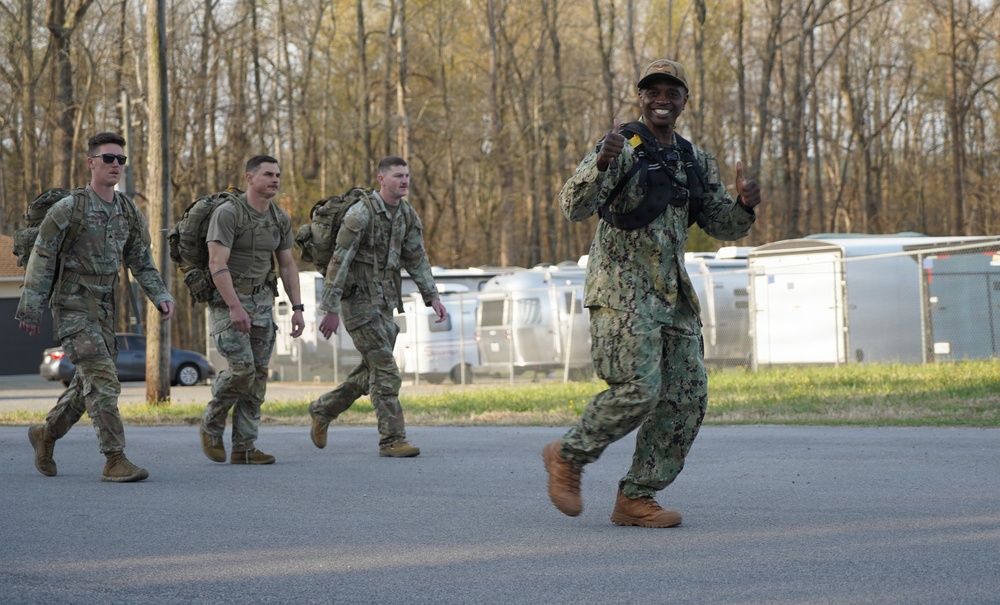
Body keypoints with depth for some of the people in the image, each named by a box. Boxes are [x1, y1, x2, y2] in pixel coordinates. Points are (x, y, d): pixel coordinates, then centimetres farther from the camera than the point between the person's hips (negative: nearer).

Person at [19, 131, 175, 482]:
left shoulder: (129, 213, 5)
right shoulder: (68, 209, -12)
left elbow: (141, 263, 10)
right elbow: (41, 260, -9)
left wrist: (161, 297, -5)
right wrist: (29, 310, -9)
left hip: (105, 310, 7)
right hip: (72, 308, -7)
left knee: (88, 386, 14)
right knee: (103, 381, -16)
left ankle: (46, 435, 36)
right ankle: (115, 460, -15)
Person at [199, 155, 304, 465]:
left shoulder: (281, 219, 7)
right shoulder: (227, 213, -14)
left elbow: (287, 265, 13)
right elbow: (217, 263, -20)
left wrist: (297, 308, 5)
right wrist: (235, 307, -27)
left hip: (262, 300, 7)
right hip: (227, 299, -6)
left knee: (258, 374, 1)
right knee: (242, 366, -18)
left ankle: (244, 448, 4)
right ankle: (212, 424, 7)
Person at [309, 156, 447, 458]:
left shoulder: (407, 214, 5)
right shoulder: (361, 214, -18)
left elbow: (416, 259, 12)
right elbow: (339, 261, -18)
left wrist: (433, 297, 3)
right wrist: (331, 310, -20)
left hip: (384, 302, 8)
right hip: (358, 300, -8)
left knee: (373, 371, 14)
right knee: (385, 371, -12)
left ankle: (323, 410, 33)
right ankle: (392, 439, -7)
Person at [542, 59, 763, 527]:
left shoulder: (696, 162, 15)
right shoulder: (623, 146, -5)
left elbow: (724, 227, 16)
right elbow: (574, 206, -17)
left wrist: (745, 204, -6)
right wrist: (602, 162, -35)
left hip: (672, 292, 7)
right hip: (621, 289, -7)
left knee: (687, 398, 1)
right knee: (637, 390, -17)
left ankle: (635, 498, 9)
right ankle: (567, 457, 5)